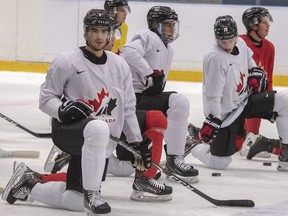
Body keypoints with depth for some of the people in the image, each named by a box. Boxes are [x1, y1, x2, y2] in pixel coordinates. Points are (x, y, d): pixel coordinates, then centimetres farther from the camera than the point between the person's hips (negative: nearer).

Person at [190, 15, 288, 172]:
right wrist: (212, 121, -29)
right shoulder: (215, 59, -26)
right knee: (220, 163, -5)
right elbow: (212, 95, -26)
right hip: (225, 113, -7)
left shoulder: (240, 43, -3)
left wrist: (255, 73, 11)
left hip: (245, 100, 7)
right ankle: (193, 147, 25)